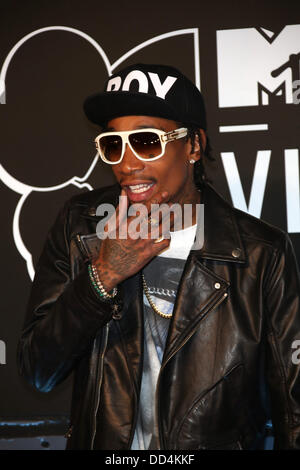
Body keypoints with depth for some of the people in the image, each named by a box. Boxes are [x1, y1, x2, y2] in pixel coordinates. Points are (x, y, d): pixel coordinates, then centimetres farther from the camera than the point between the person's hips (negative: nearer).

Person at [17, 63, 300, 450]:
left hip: (215, 440, -1)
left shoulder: (262, 256, -8)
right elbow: (37, 373, -5)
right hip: (99, 441, 2)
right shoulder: (79, 225, -1)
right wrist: (103, 276, -16)